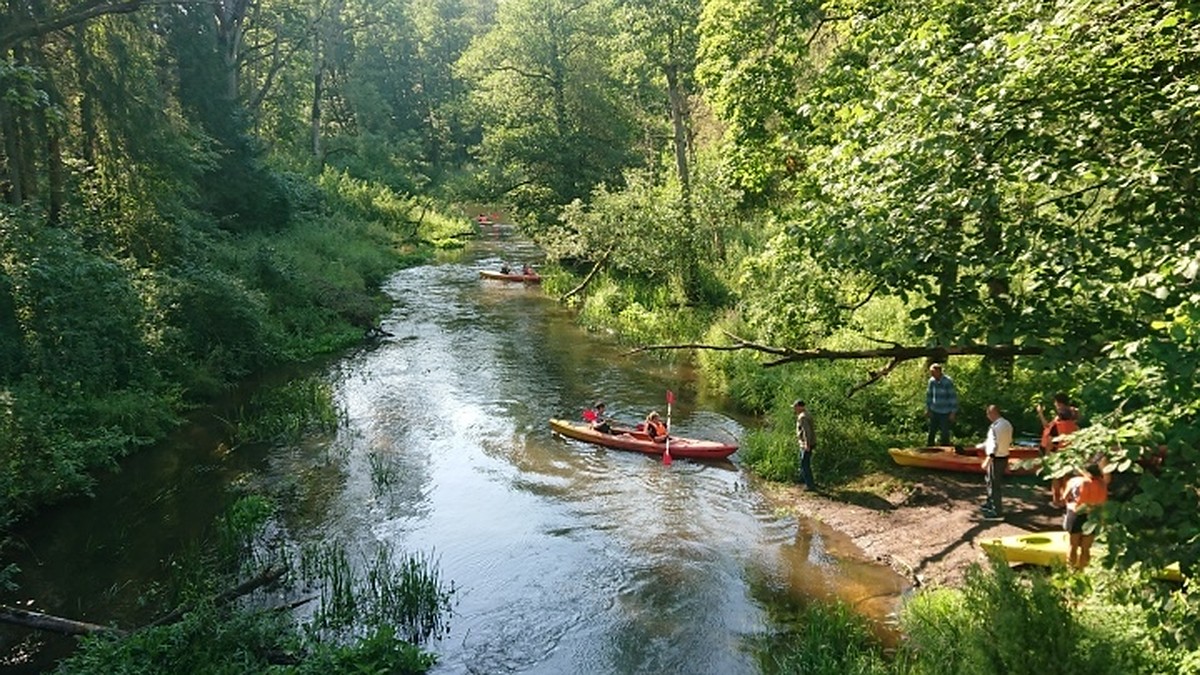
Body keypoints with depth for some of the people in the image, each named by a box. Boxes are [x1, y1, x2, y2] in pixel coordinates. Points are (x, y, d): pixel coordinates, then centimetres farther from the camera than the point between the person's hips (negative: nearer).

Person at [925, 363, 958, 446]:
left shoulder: (948, 381, -17)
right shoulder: (932, 381, -2)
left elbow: (953, 397, -13)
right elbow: (929, 395, 10)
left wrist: (953, 412, -12)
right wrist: (927, 409, 10)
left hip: (945, 413, -5)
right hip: (934, 412, 5)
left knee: (944, 434, 3)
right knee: (931, 432, 12)